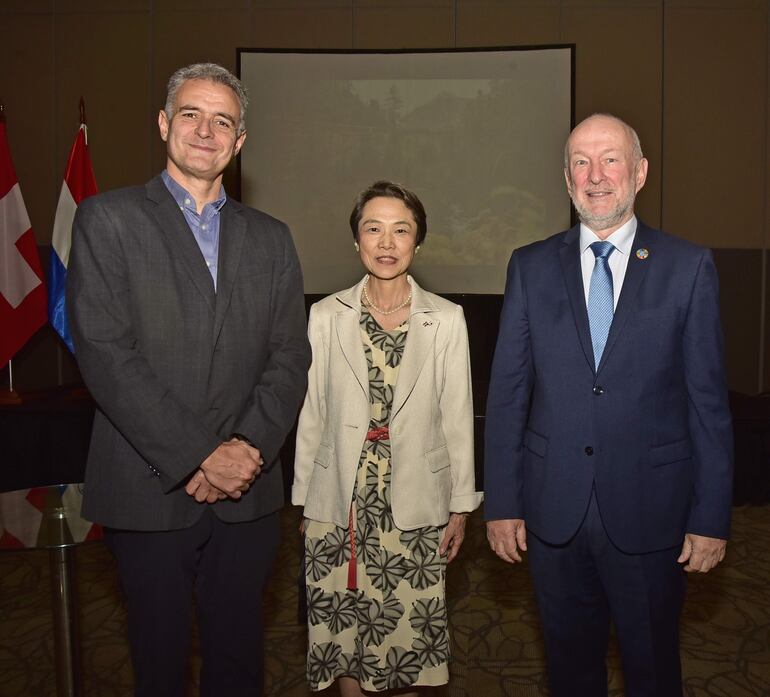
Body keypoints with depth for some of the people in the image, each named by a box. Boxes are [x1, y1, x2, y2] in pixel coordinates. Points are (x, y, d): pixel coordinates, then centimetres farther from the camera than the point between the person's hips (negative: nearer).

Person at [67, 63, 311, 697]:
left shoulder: (270, 238, 10)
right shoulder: (108, 220, -2)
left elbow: (290, 356, 3)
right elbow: (105, 355, -12)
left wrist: (247, 447, -12)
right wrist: (200, 456, -16)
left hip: (247, 494, 3)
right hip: (149, 491, -3)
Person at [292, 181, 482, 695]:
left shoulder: (447, 319, -4)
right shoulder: (326, 316, -2)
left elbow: (457, 416, 0)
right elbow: (310, 413, 3)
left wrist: (461, 504, 3)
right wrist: (303, 498, 6)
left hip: (415, 504, 0)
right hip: (340, 502, 1)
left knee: (409, 627, 10)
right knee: (342, 629, 11)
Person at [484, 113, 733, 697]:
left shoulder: (689, 267, -3)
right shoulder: (531, 267, 1)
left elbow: (709, 400, -2)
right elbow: (507, 392, 1)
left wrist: (711, 517, -4)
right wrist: (502, 502, -1)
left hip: (650, 513, -1)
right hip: (554, 513, 2)